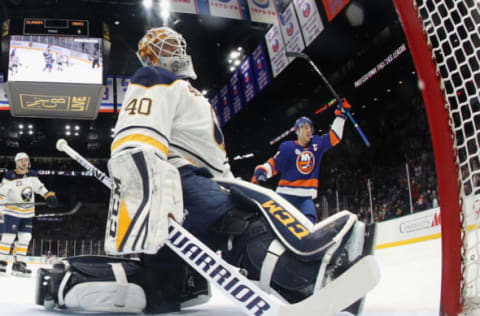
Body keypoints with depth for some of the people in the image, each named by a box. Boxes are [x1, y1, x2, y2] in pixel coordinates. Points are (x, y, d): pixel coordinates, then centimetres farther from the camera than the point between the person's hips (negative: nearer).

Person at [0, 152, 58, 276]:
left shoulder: (32, 174, 3)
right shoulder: (10, 176, -13)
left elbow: (39, 186, 16)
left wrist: (49, 195, 7)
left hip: (28, 212, 5)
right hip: (12, 211, -5)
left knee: (25, 237, 3)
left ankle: (19, 264, 10)